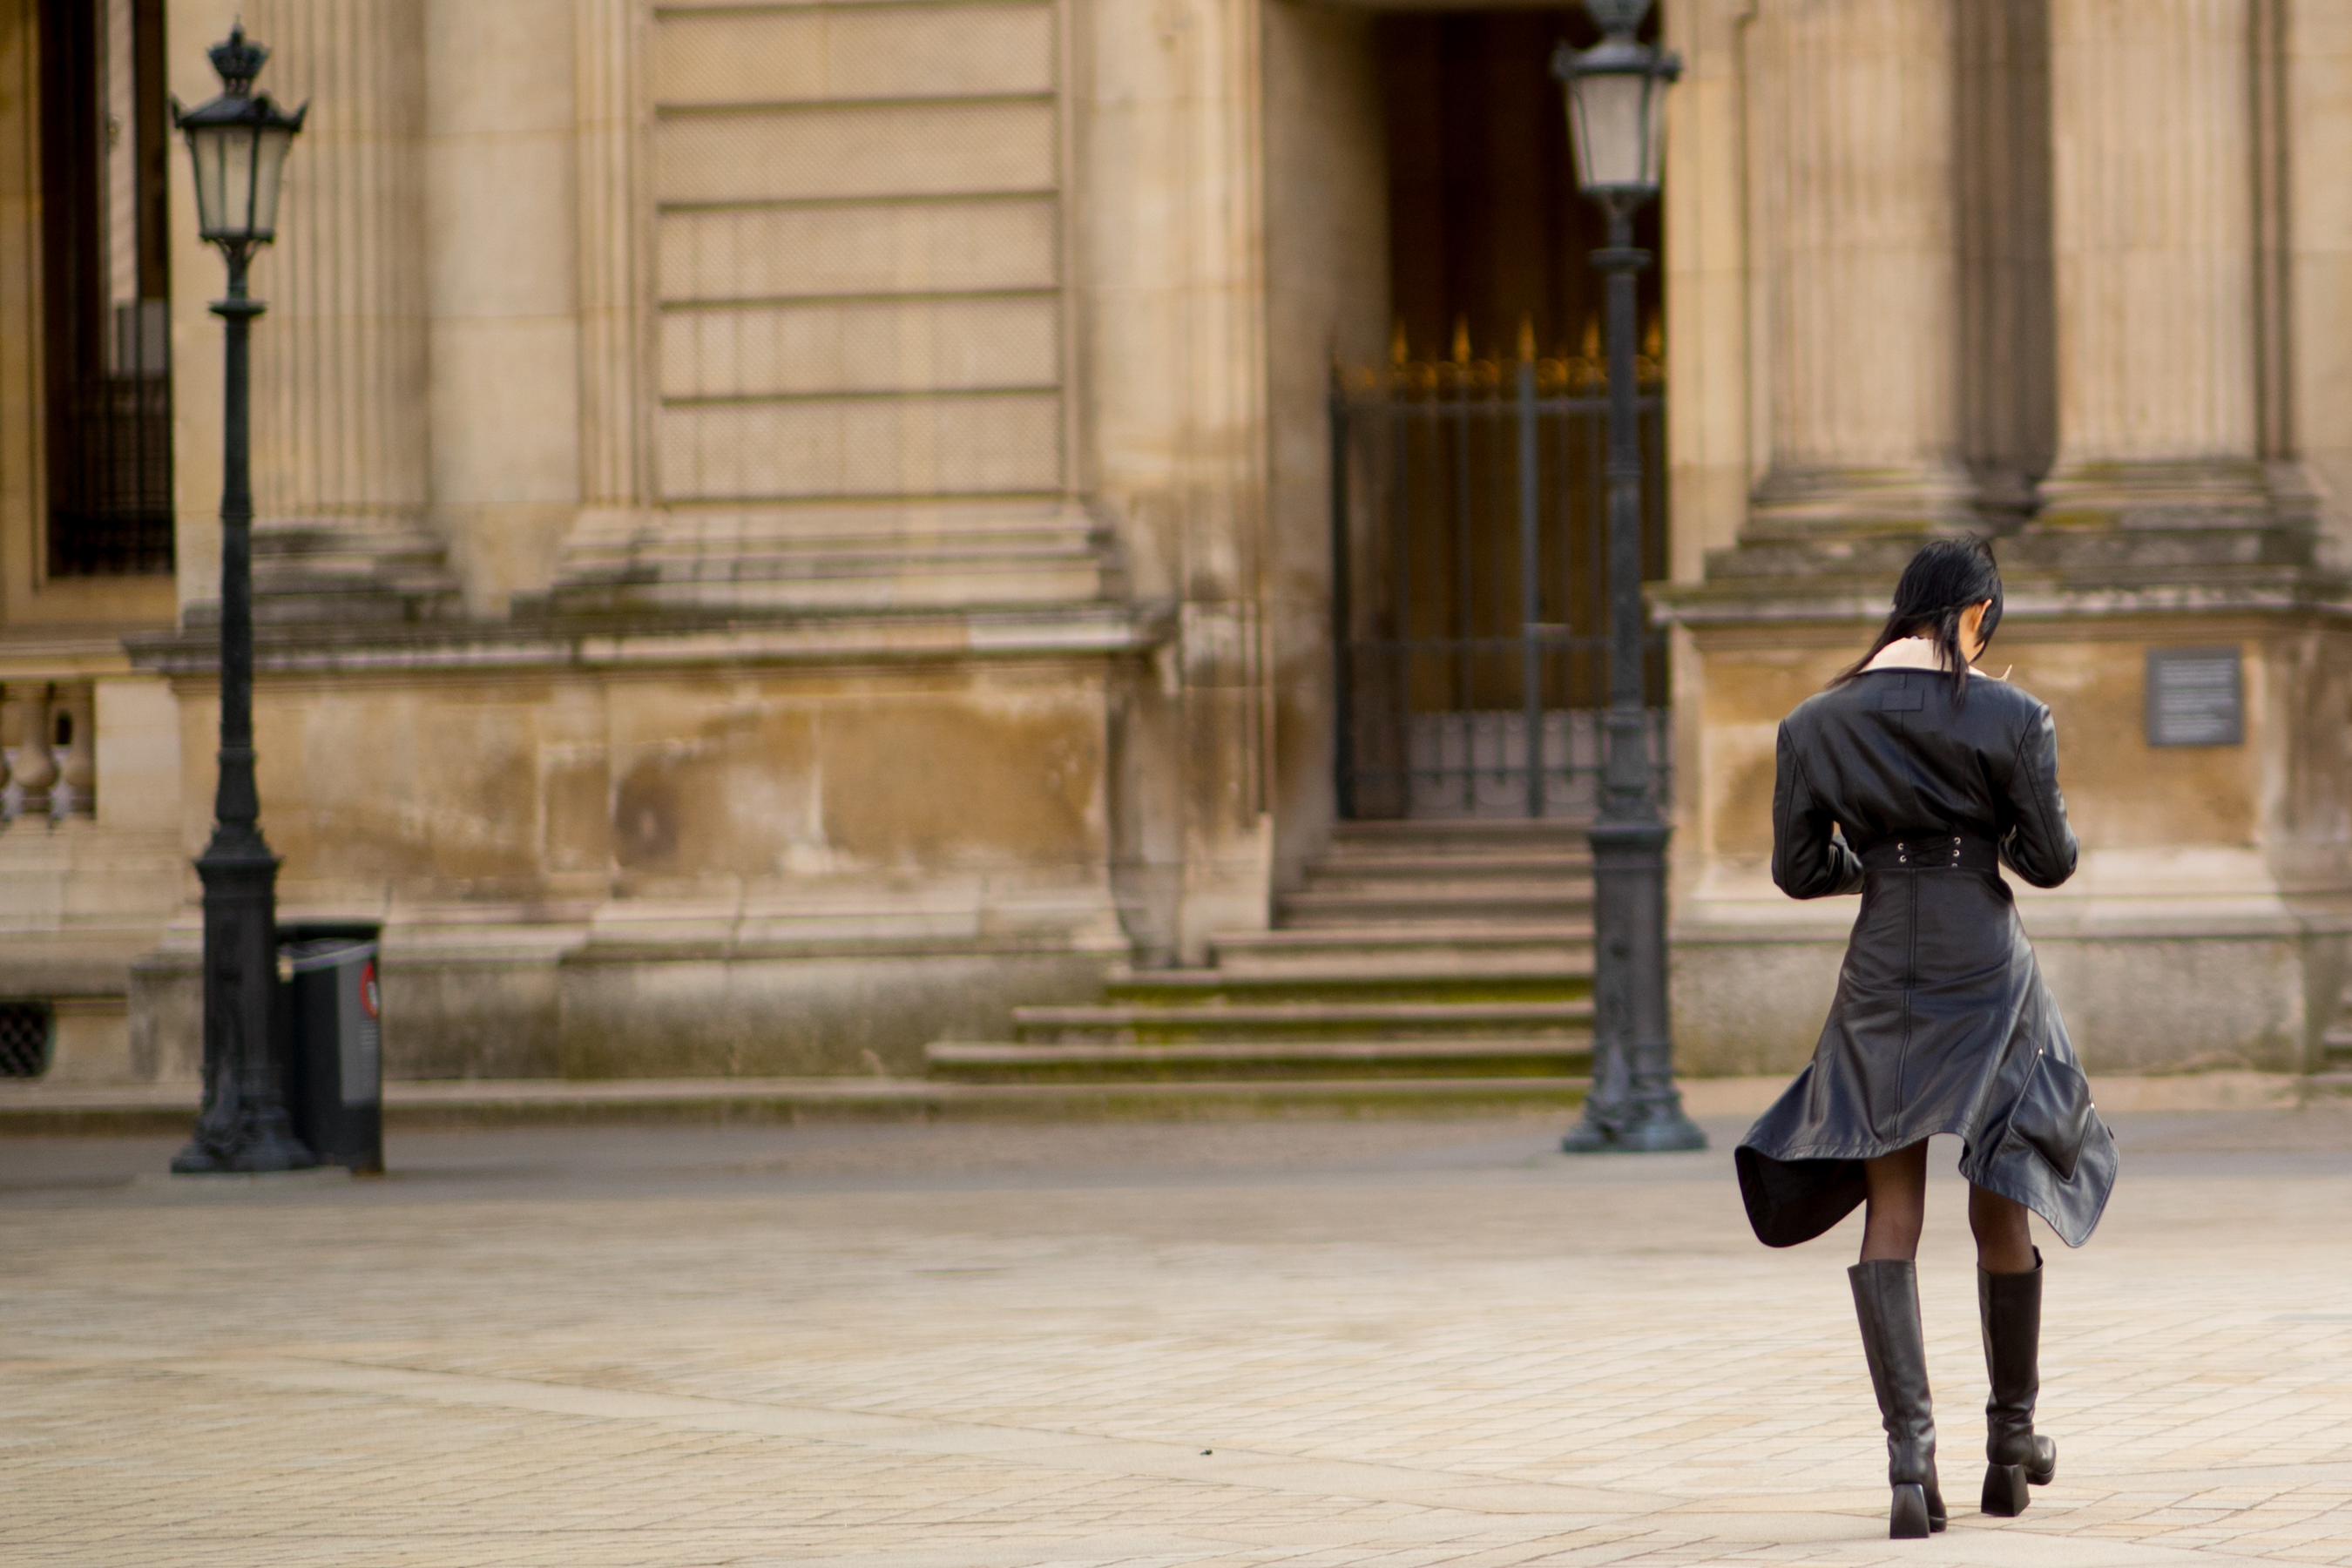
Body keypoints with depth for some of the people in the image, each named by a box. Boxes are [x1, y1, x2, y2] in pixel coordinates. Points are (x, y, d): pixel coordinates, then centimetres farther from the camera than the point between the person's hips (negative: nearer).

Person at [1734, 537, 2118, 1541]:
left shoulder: (1816, 725, 0)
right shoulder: (2009, 718, -7)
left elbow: (1797, 870, 2)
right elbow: (2051, 861, -4)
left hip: (1881, 981, 1)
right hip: (1988, 978, -1)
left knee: (1891, 1220, 3)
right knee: (2001, 1214, 13)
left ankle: (1910, 1452, -13)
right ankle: (2013, 1440, 25)